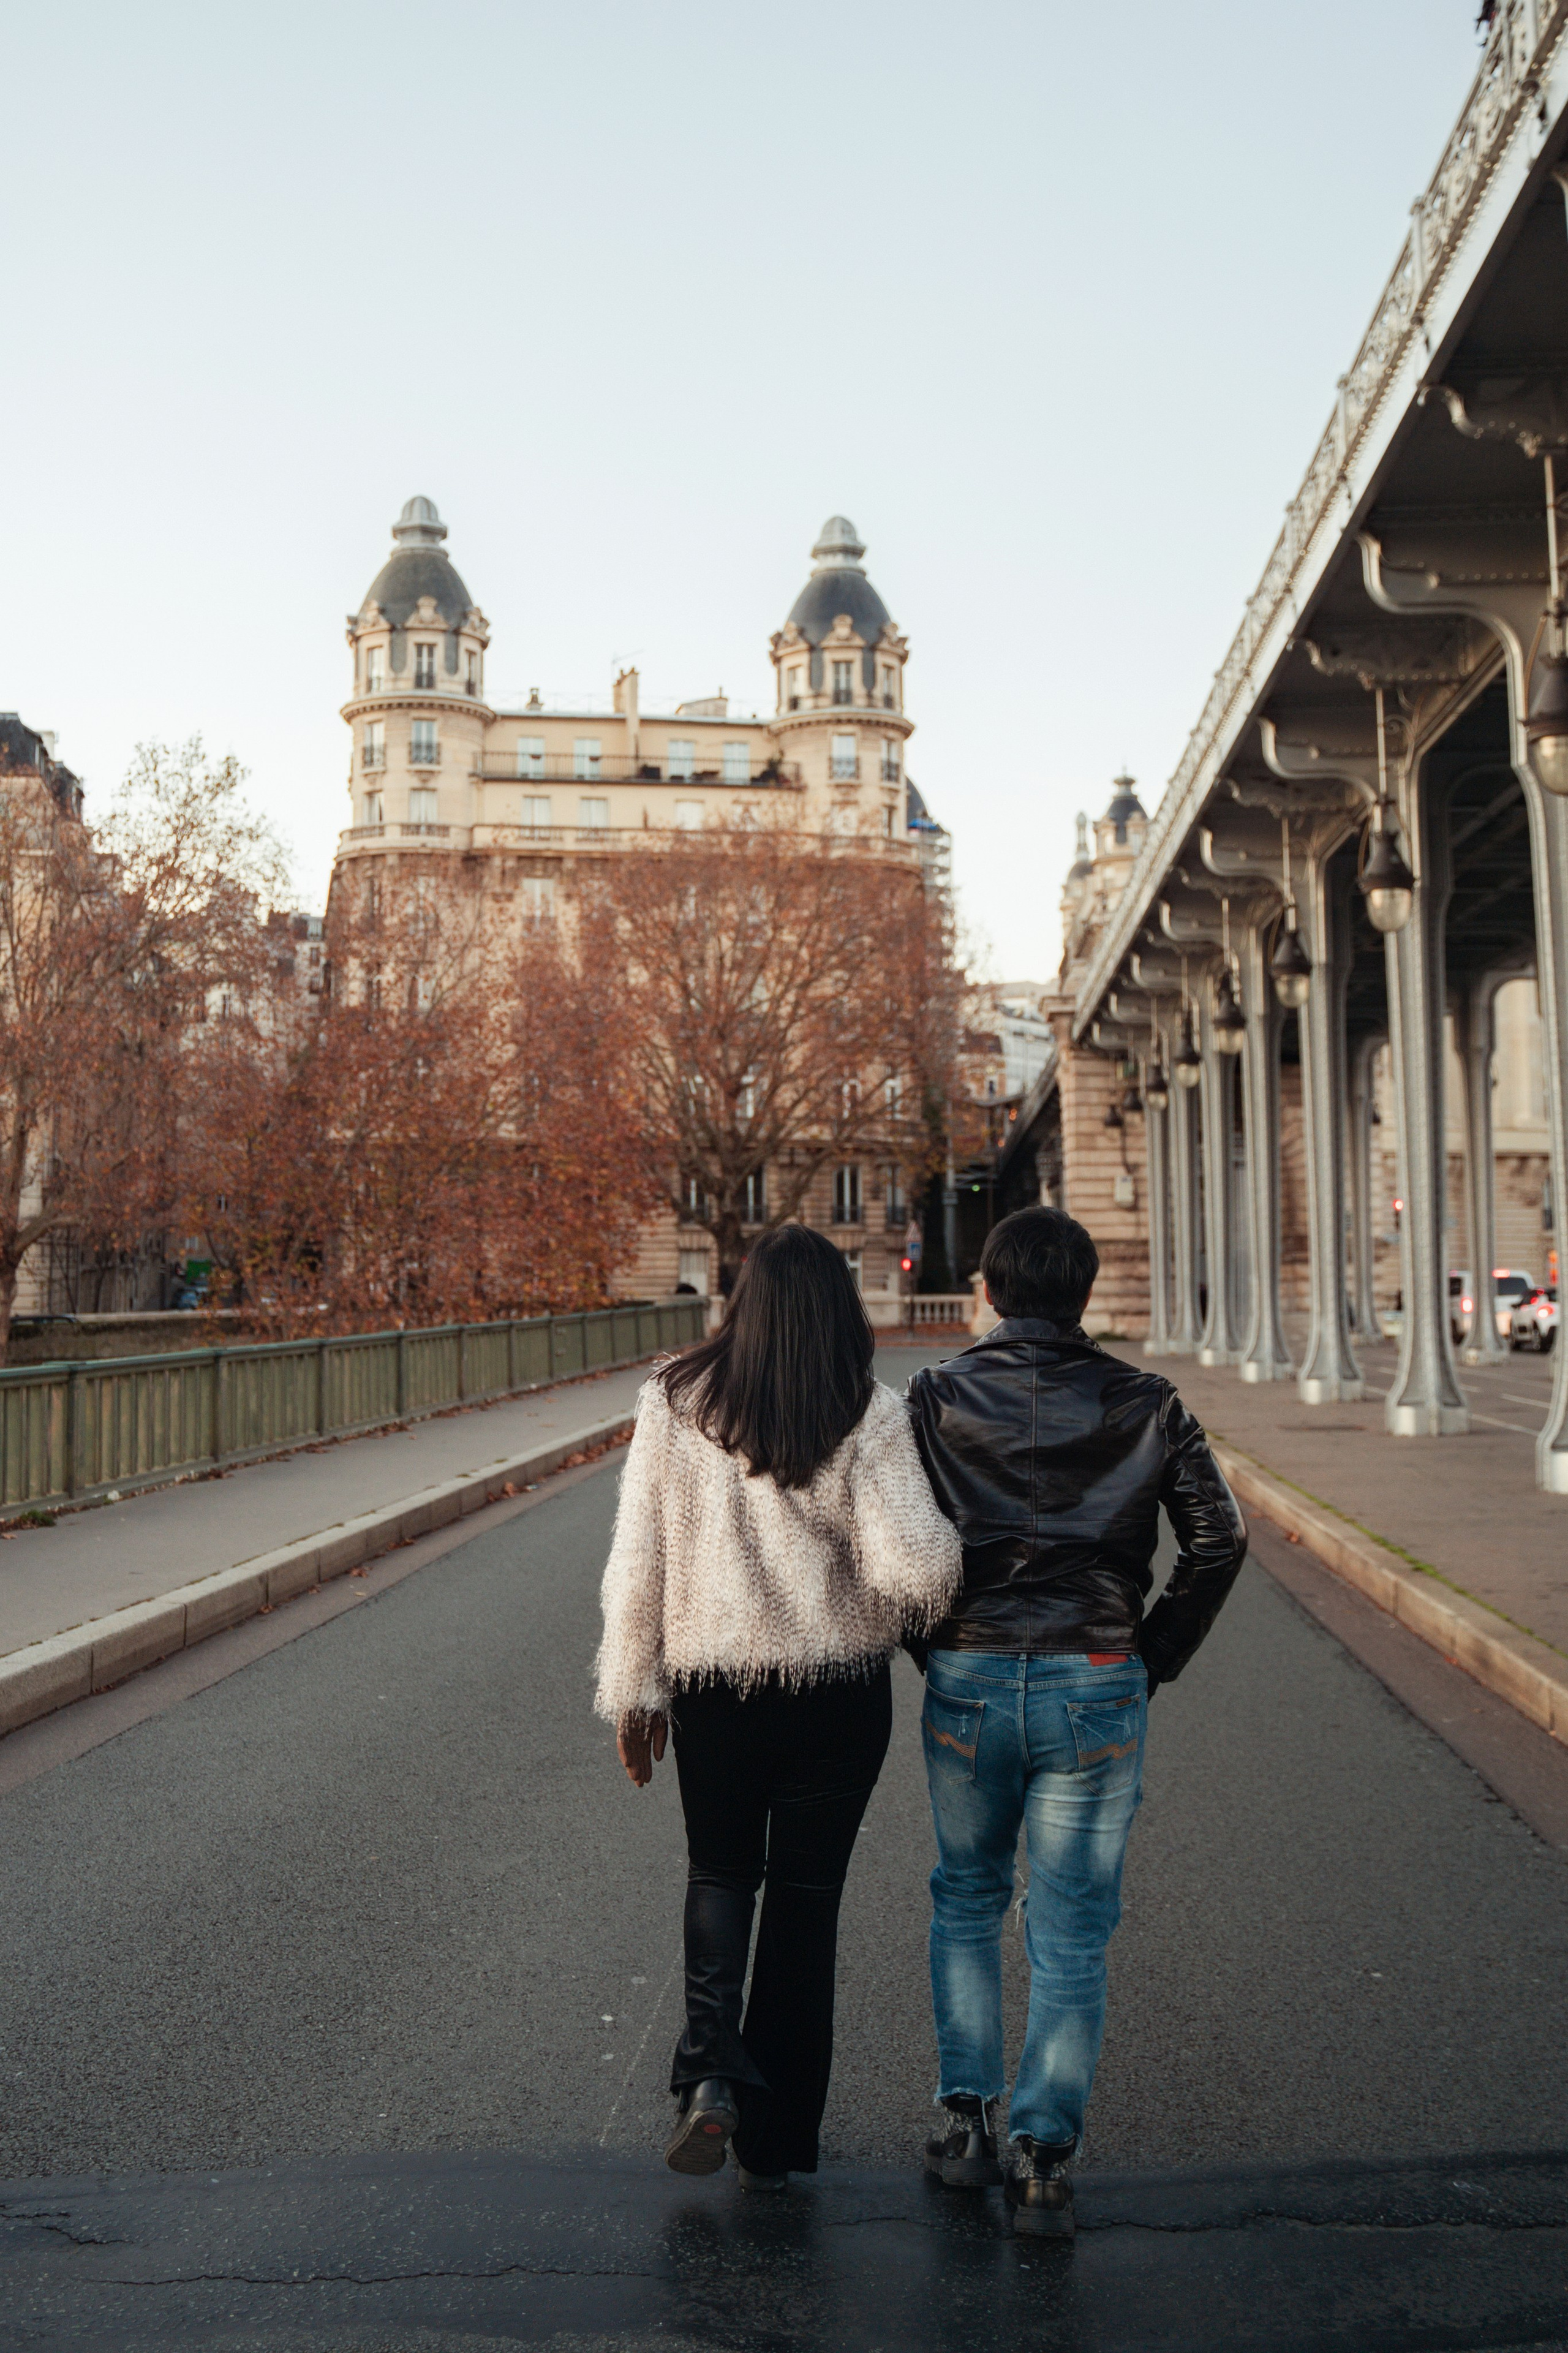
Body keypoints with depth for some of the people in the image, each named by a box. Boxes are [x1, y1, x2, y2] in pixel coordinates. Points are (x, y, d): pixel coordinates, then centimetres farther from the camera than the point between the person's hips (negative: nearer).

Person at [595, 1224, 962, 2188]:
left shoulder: (675, 1403, -4)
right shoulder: (869, 1415, -10)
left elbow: (637, 1563, -3)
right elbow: (915, 1565, -18)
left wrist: (636, 1690, 6)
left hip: (710, 1683, 1)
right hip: (838, 1689, -1)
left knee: (719, 1873, 21)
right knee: (805, 1894, 12)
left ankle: (711, 2071, 0)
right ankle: (776, 2138, 19)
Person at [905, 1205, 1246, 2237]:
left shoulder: (937, 1397, -1)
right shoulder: (1145, 1403, 0)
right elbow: (1220, 1538, -3)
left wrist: (931, 1652, 7)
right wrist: (1154, 1659, 5)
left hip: (968, 1684, 1)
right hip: (1097, 1687, 0)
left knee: (966, 1901, 21)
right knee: (1072, 1931, 9)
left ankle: (967, 2115, 19)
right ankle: (1046, 2158, 10)